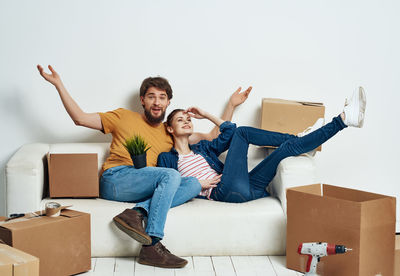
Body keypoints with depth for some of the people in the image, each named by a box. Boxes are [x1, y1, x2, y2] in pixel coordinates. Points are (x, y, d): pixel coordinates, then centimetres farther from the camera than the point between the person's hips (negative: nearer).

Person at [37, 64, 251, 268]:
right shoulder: (124, 117, 17)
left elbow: (214, 136, 28)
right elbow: (80, 118, 11)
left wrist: (232, 104, 23)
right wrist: (59, 85, 6)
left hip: (144, 189, 4)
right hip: (114, 180, -4)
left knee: (194, 183, -19)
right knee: (171, 175, -29)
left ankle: (138, 212, -34)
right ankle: (151, 246, -35)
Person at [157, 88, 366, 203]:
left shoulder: (202, 148, 30)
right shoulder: (167, 158, 13)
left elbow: (229, 131, 28)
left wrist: (206, 115, 25)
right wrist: (197, 184, -8)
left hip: (246, 190, 7)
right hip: (225, 191, -7)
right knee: (241, 132, -14)